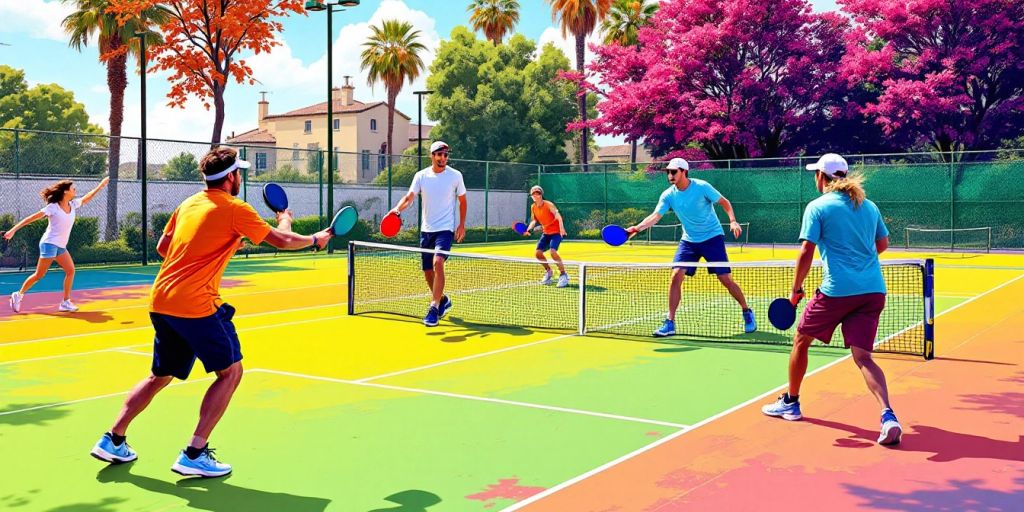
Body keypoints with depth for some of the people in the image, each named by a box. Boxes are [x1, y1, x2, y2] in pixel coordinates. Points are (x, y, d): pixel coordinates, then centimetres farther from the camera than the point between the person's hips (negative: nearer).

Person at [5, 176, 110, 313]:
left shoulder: (73, 205, 5)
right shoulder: (53, 207, -14)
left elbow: (86, 198, 21)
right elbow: (32, 218, -13)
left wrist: (101, 185, 16)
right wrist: (13, 230, -17)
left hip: (61, 246, 7)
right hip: (49, 244, -7)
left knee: (70, 270, -4)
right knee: (39, 275, -3)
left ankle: (65, 302, -2)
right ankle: (18, 295, 14)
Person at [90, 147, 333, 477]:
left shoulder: (188, 204, 15)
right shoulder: (234, 209, -6)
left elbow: (162, 247, 22)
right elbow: (282, 241, -2)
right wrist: (315, 240, 17)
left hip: (160, 300, 8)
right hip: (196, 305, -8)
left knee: (160, 376, 23)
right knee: (230, 371, 4)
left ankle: (113, 440, 24)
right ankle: (194, 455, 0)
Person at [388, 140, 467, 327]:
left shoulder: (455, 175, -3)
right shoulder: (421, 176, 1)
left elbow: (462, 200, 8)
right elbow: (409, 197, -8)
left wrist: (462, 224, 2)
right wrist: (398, 208, -28)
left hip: (445, 229, -4)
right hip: (426, 229, 4)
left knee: (438, 263, -25)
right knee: (428, 271, 9)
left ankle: (434, 308, -21)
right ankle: (443, 300, 35)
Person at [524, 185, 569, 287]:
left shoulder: (548, 205, -19)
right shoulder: (533, 207, 0)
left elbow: (558, 216, -33)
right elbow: (534, 220, 15)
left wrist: (561, 228, -50)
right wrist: (528, 229, -4)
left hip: (556, 232, -7)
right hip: (546, 232, 7)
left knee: (553, 251, -27)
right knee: (538, 253, -2)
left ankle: (563, 275, -15)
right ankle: (548, 271, 24)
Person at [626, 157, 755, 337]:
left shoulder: (702, 187, -15)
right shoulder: (668, 195, -6)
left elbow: (724, 202, -6)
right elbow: (655, 216, -14)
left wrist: (733, 221, -21)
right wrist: (637, 227, -32)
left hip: (712, 238, -3)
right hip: (688, 241, 3)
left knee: (725, 279, -4)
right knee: (676, 276, -12)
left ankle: (747, 312, 20)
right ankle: (670, 323, -6)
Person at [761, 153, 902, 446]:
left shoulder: (817, 207, -3)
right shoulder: (868, 205, 14)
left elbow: (806, 252, -9)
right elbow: (882, 244, 24)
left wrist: (796, 288, 1)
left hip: (837, 290, -5)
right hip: (874, 290, 5)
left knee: (801, 340, 17)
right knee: (863, 356, 3)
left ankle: (790, 403, 29)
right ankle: (888, 416, -19)